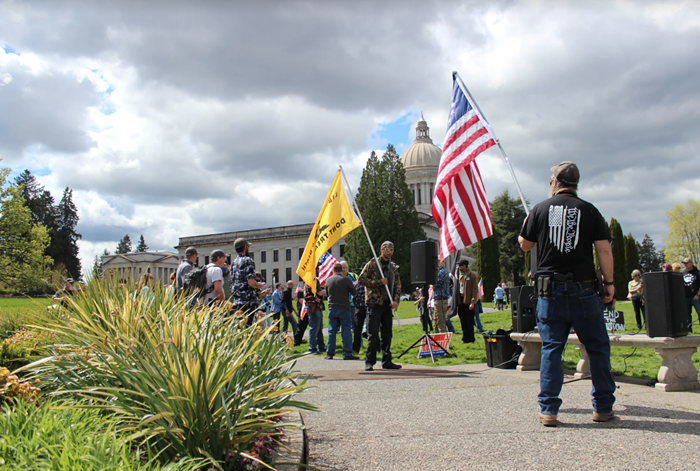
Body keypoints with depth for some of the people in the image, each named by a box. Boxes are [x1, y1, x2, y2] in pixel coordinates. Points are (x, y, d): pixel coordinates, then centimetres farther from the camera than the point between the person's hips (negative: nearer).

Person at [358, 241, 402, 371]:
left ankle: (387, 361, 16)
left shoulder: (394, 267, 15)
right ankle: (369, 362, 2)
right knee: (373, 334, -5)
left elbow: (398, 285, 15)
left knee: (387, 334, 8)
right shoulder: (372, 264, -1)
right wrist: (379, 282, -13)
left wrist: (396, 300, -1)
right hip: (374, 303, -5)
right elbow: (361, 279, -8)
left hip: (388, 304, 5)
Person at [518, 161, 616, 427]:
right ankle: (603, 407, 15)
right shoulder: (589, 210, 2)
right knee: (598, 348, 11)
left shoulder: (541, 209, 3)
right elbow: (604, 250, -2)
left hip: (550, 290, 1)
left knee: (551, 349, 5)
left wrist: (526, 224, 29)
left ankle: (548, 410, 4)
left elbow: (525, 245, 12)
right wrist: (609, 282, 6)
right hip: (582, 290, -1)